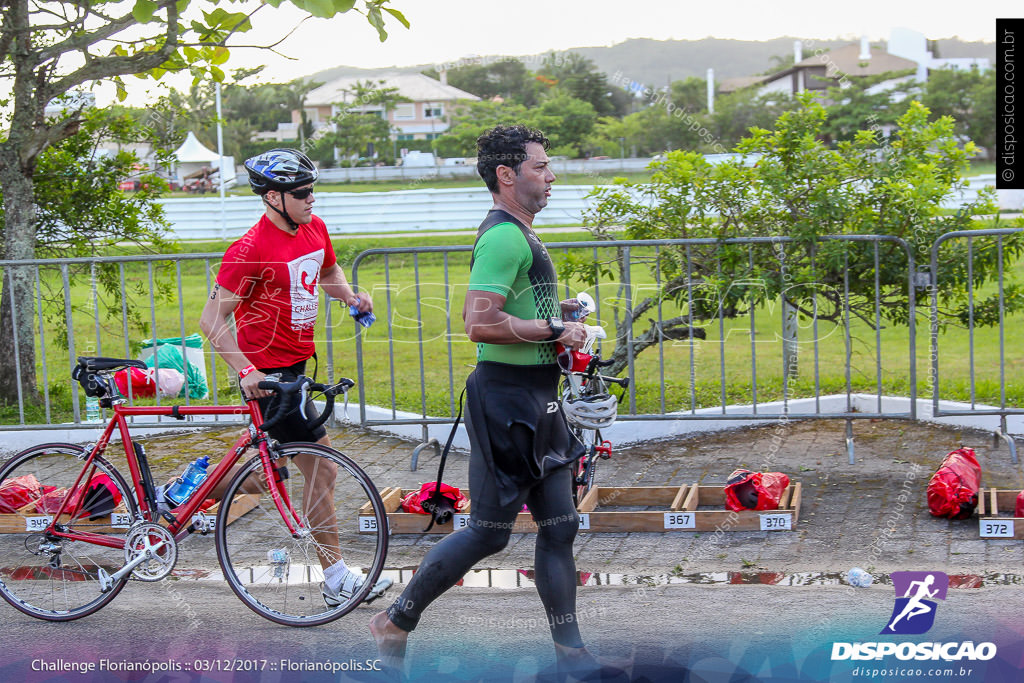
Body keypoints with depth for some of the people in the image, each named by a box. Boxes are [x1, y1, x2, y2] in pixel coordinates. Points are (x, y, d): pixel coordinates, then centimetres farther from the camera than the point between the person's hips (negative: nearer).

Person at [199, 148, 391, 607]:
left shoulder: (314, 228, 3)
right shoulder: (250, 251, -21)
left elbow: (328, 271, 24)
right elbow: (212, 319, -19)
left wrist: (351, 297, 3)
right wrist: (248, 371, -28)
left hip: (297, 363, 9)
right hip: (268, 372, -8)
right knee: (322, 470, -5)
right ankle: (337, 580, 4)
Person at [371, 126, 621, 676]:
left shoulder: (518, 235, 17)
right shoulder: (504, 237, -17)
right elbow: (480, 324, -27)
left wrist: (555, 310, 16)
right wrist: (555, 332, -18)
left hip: (537, 402, 10)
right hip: (507, 398, -10)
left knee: (559, 527, 9)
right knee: (489, 532, -1)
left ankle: (570, 653, 15)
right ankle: (395, 623, 14)